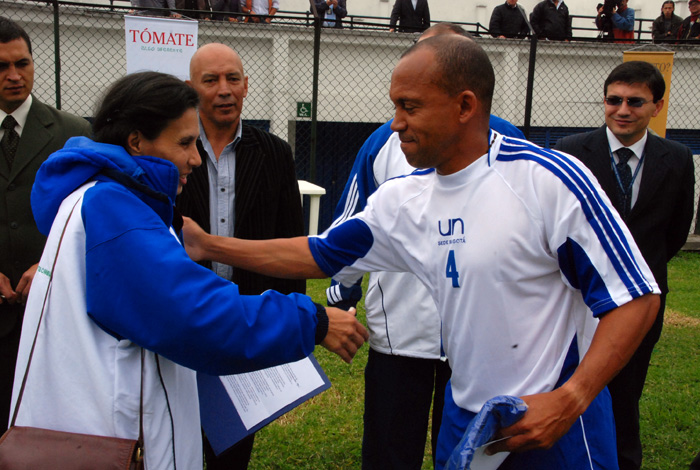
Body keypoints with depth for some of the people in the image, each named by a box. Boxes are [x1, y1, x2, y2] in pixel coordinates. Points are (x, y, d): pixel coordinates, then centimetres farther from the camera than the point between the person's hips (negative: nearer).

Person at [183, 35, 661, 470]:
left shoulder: (551, 178, -18)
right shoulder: (402, 200, 0)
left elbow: (635, 298, -16)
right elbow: (318, 255, 10)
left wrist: (570, 400, -25)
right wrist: (208, 245, 8)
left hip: (556, 425, -5)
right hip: (463, 419, 6)